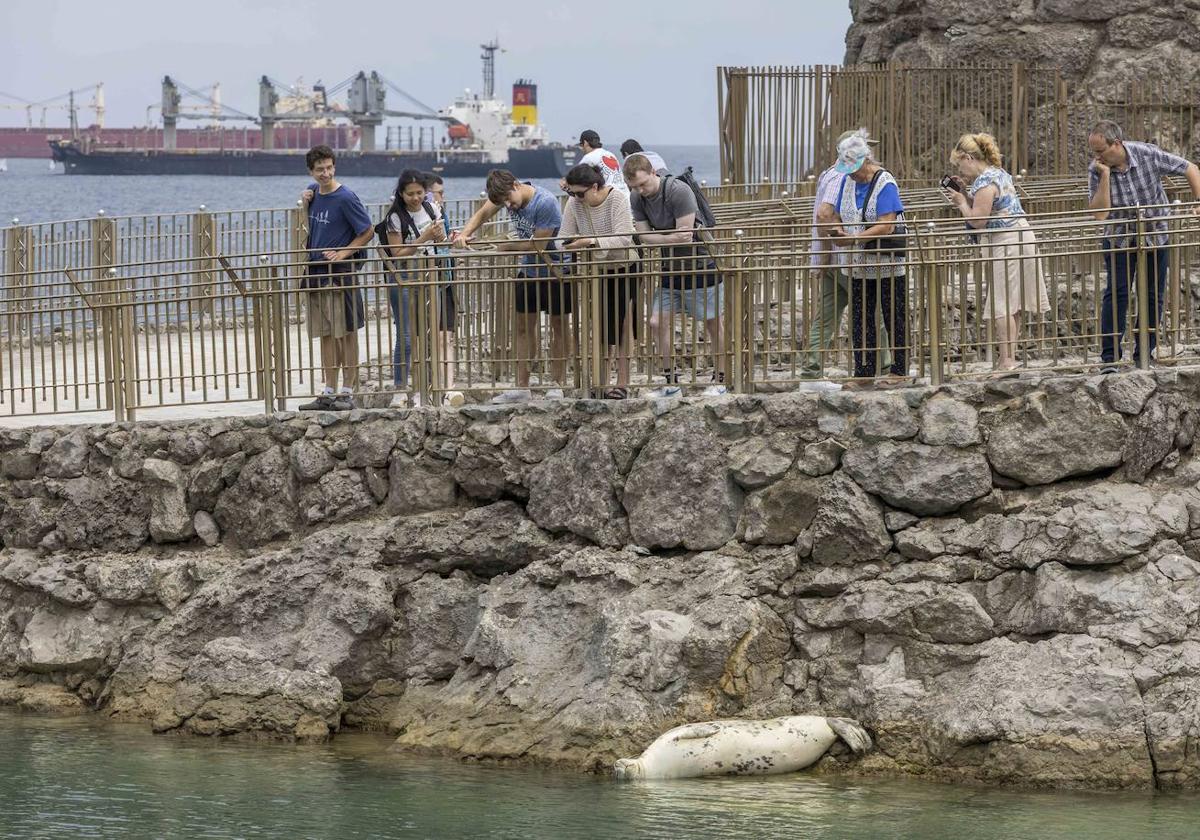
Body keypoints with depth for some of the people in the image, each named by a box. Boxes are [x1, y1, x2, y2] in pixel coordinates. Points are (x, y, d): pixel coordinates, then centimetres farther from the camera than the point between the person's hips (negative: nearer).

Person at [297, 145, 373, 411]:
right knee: (326, 334, 11)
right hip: (316, 273, 7)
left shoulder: (345, 198, -13)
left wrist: (343, 253, -16)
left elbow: (368, 231, -9)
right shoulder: (313, 192, 8)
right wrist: (305, 201, 7)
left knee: (346, 334, -2)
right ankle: (328, 392, 16)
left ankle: (348, 392, 2)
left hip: (339, 273, -7)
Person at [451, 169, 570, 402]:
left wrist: (507, 246, -13)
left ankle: (558, 385, 11)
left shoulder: (545, 203, -29)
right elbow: (483, 213, 1)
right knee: (524, 326, 6)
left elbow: (538, 245, -25)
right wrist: (464, 234, -16)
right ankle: (522, 387, 9)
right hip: (529, 269, 7)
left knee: (559, 326, 5)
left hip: (556, 271, -7)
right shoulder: (508, 193, -8)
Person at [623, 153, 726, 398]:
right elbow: (643, 235, -9)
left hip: (700, 265, -7)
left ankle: (719, 380, 13)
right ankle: (671, 381, 10)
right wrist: (671, 238, -23)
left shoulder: (678, 191, -24)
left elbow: (685, 236, -24)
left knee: (712, 323, 2)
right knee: (658, 322, 0)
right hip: (671, 269, 7)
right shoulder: (637, 198, -2)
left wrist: (659, 240, -10)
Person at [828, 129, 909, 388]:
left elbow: (887, 226, -21)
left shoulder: (885, 183, -14)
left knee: (894, 318, 3)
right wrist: (838, 232, -8)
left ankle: (899, 371, 10)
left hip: (887, 265, -7)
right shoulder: (848, 181, 8)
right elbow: (839, 217, 15)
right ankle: (864, 371, 12)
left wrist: (853, 238, -25)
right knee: (860, 319, 7)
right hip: (859, 266, 7)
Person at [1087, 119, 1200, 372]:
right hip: (1119, 238, 0)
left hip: (1155, 235, 0)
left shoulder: (1148, 155, -19)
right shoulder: (1096, 170, -17)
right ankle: (1110, 358, -12)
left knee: (1153, 296, 2)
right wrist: (1105, 175, -31)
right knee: (1116, 294, -11)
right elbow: (1099, 213, -25)